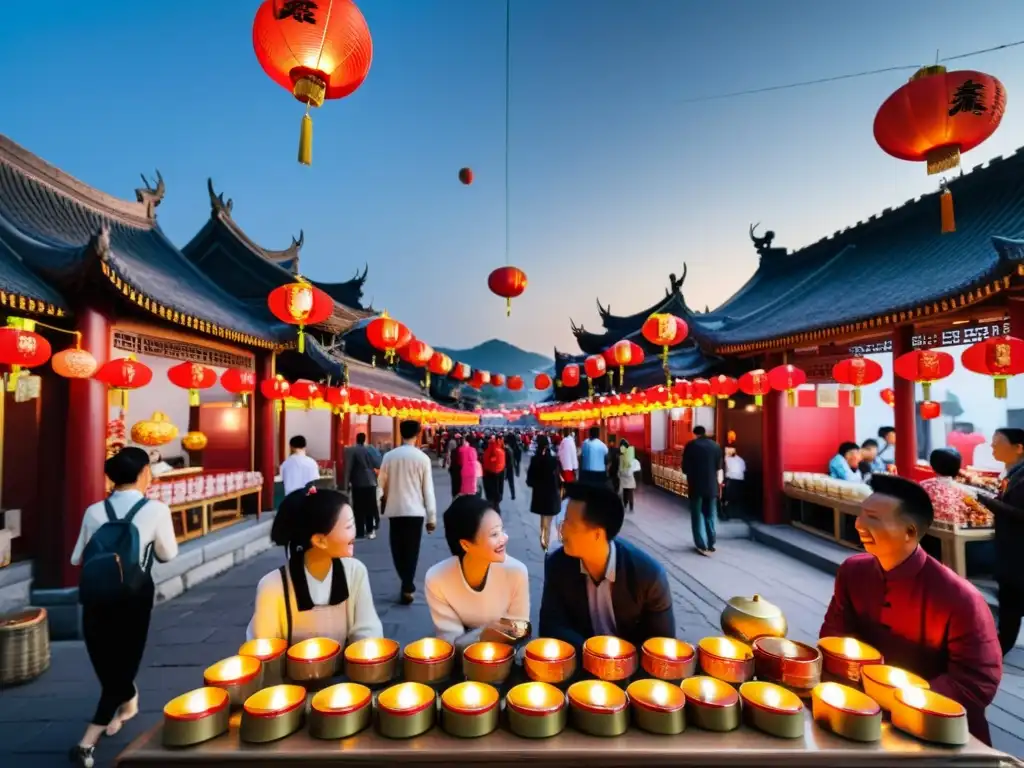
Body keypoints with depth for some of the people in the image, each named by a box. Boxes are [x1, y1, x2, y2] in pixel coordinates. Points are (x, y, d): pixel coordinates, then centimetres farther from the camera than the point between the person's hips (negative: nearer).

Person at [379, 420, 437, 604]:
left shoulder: (389, 456, -2)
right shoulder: (422, 458, -8)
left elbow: (382, 485, 5)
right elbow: (428, 489, -6)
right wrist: (432, 516, -1)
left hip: (394, 510, 2)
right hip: (415, 511, -2)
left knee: (398, 548, 15)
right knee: (411, 550, 7)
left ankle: (407, 584, 26)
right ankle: (408, 589, 10)